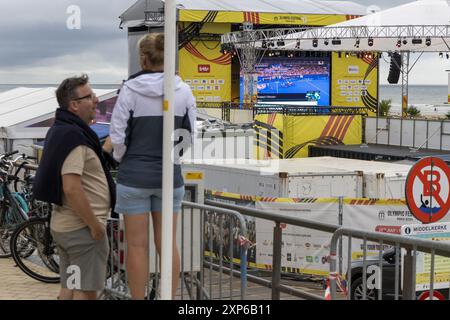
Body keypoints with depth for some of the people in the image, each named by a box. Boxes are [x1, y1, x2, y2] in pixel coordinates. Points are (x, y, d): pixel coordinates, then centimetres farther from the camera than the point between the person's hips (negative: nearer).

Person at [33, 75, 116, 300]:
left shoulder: (60, 130, 13)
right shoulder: (74, 136, -20)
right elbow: (72, 188, -27)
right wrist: (95, 225, -21)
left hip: (63, 224, 10)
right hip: (82, 228, -10)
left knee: (69, 288, 15)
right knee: (85, 292, -5)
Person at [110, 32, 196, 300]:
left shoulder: (131, 90, -11)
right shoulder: (184, 91, -4)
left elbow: (118, 136, -9)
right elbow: (190, 135, 2)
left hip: (134, 175, -3)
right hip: (170, 174, 3)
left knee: (138, 245, 6)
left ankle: (139, 298, 12)